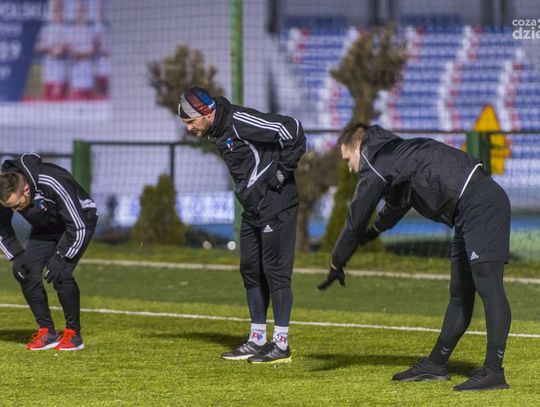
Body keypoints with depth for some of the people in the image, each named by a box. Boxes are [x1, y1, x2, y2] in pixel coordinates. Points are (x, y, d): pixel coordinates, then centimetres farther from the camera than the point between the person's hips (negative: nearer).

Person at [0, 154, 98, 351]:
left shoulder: (52, 184, -38)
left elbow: (78, 226, -31)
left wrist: (61, 258, -31)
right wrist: (18, 256, -16)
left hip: (80, 220, -6)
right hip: (45, 229, 6)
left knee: (61, 274, -24)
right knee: (24, 271, -11)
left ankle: (73, 334, -8)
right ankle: (47, 333, -1)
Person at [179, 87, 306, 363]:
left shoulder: (239, 121, -20)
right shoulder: (216, 132, 10)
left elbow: (291, 130, -23)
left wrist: (282, 172, -19)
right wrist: (247, 189, 8)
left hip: (276, 205, -10)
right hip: (252, 208, 10)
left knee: (275, 269, -7)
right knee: (250, 270, 12)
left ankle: (281, 344, -3)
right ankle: (257, 340, 19)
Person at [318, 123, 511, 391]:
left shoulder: (376, 164, -3)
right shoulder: (397, 155, 26)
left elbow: (356, 219, 2)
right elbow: (396, 205, 47)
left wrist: (337, 265, 12)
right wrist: (374, 231, 63)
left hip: (480, 205, -10)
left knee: (488, 285, -16)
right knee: (460, 294, 15)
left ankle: (494, 372, -23)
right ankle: (437, 364, 23)